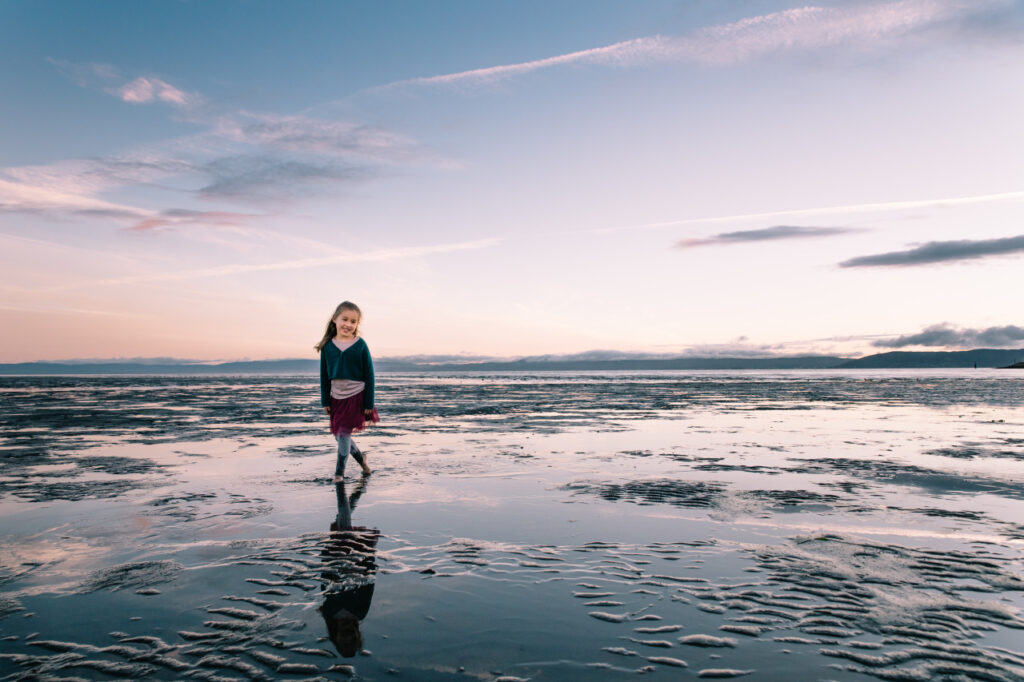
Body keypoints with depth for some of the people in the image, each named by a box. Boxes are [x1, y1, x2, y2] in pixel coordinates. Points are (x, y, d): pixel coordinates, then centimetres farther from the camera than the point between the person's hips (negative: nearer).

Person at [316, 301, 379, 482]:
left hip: (356, 396, -4)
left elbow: (369, 375, -6)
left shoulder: (360, 345, -9)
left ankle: (339, 471, 12)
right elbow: (324, 376, 6)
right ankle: (360, 457, 36)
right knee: (338, 434, 11)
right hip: (336, 398, 4)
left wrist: (369, 404, -7)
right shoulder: (328, 345, -1)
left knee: (344, 433, -5)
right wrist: (325, 401, 5)